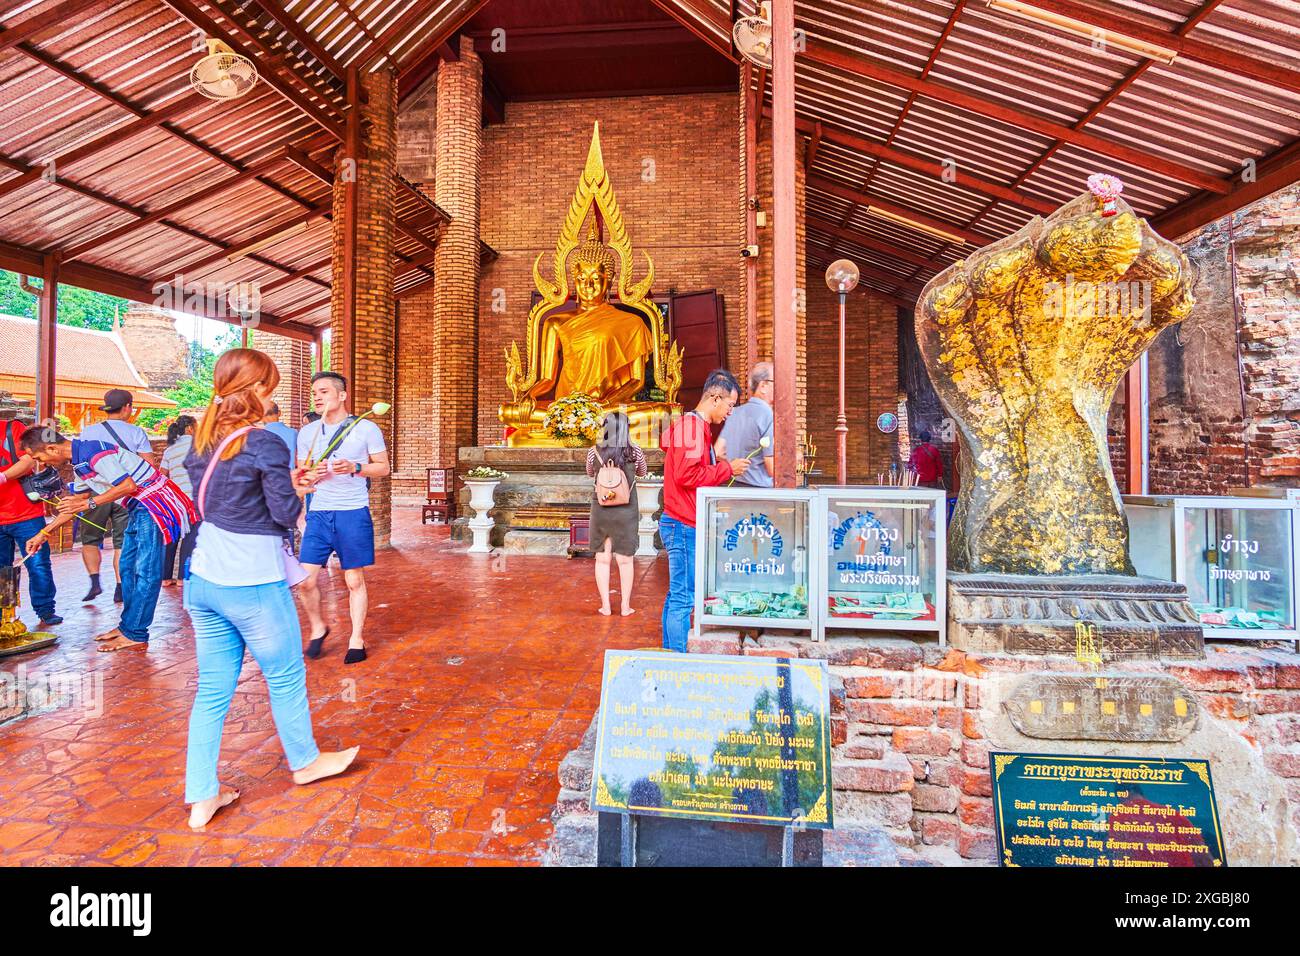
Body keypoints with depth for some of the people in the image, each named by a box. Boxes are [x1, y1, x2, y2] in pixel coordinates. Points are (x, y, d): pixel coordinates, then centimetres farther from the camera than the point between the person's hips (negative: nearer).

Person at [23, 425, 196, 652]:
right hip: (138, 508, 11)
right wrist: (43, 533, 26)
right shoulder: (79, 462, 15)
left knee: (145, 571, -7)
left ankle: (135, 634, -4)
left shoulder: (92, 451, -17)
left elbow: (128, 485, -23)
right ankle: (128, 625, 23)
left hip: (155, 503, -11)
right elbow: (76, 504, 25)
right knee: (128, 566, 15)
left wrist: (89, 503, -15)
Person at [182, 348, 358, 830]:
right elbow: (286, 514, -17)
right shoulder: (265, 443, -17)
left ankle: (201, 797, 22)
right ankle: (304, 762, 34)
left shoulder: (203, 441, 5)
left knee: (212, 688, 14)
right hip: (253, 582, -7)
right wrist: (294, 491, 4)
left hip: (204, 579, 7)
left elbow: (208, 499, 13)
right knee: (285, 677, 13)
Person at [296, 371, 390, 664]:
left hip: (354, 513, -3)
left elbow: (383, 466, 2)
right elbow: (300, 473, 16)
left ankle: (357, 640, 19)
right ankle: (317, 627, 25)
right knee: (305, 579, -1)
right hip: (319, 514, 3)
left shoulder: (367, 428, -2)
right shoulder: (307, 432, 9)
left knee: (355, 580, 5)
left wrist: (354, 468, -16)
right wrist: (311, 475, -8)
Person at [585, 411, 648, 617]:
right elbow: (642, 473, 12)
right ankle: (626, 606, 17)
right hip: (626, 511, 0)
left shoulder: (594, 453, -7)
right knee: (625, 559, 10)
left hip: (601, 510, 0)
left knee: (602, 558, 10)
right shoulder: (635, 452, -8)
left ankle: (605, 605, 15)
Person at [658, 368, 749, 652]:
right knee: (683, 599, -5)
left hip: (681, 525, 11)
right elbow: (687, 476, -23)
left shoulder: (697, 426, 20)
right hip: (684, 525, -11)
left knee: (676, 597, 15)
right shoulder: (692, 425, -13)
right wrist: (727, 468, -13)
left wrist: (723, 466, 6)